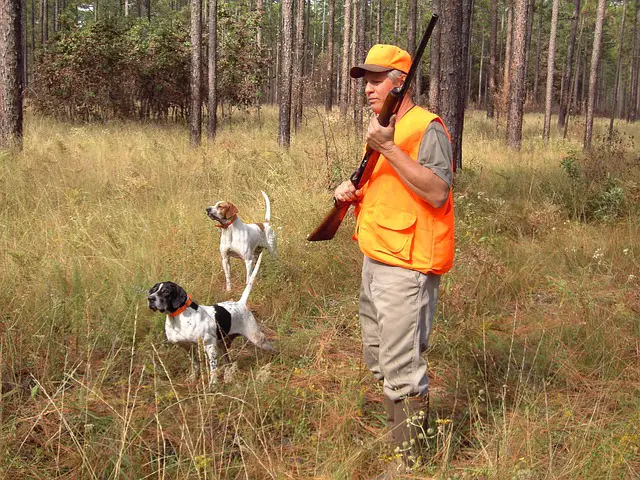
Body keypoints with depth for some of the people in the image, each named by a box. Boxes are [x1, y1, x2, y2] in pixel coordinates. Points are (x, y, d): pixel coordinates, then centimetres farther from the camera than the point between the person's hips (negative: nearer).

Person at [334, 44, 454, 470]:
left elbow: (438, 193, -25)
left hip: (406, 267, -10)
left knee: (402, 370, -7)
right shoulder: (381, 127, 17)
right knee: (379, 360, 20)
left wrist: (389, 149, -27)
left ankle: (408, 460, 4)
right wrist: (352, 192, 5)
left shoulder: (426, 128, -13)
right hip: (375, 260, 10)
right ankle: (394, 435, 36)